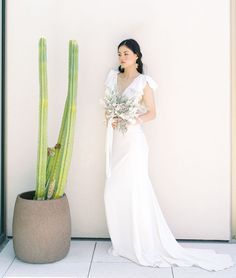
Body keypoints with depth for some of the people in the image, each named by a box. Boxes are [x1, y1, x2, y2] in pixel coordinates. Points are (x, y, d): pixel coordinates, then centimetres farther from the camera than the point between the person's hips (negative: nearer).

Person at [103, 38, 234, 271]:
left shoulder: (143, 82, -4)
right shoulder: (114, 77, 11)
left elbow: (152, 113, -4)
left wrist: (131, 120, -18)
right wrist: (110, 118, -6)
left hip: (133, 141, -6)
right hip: (115, 140, 6)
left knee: (135, 191, -4)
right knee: (113, 191, 6)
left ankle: (144, 245, 8)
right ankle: (121, 242, 20)